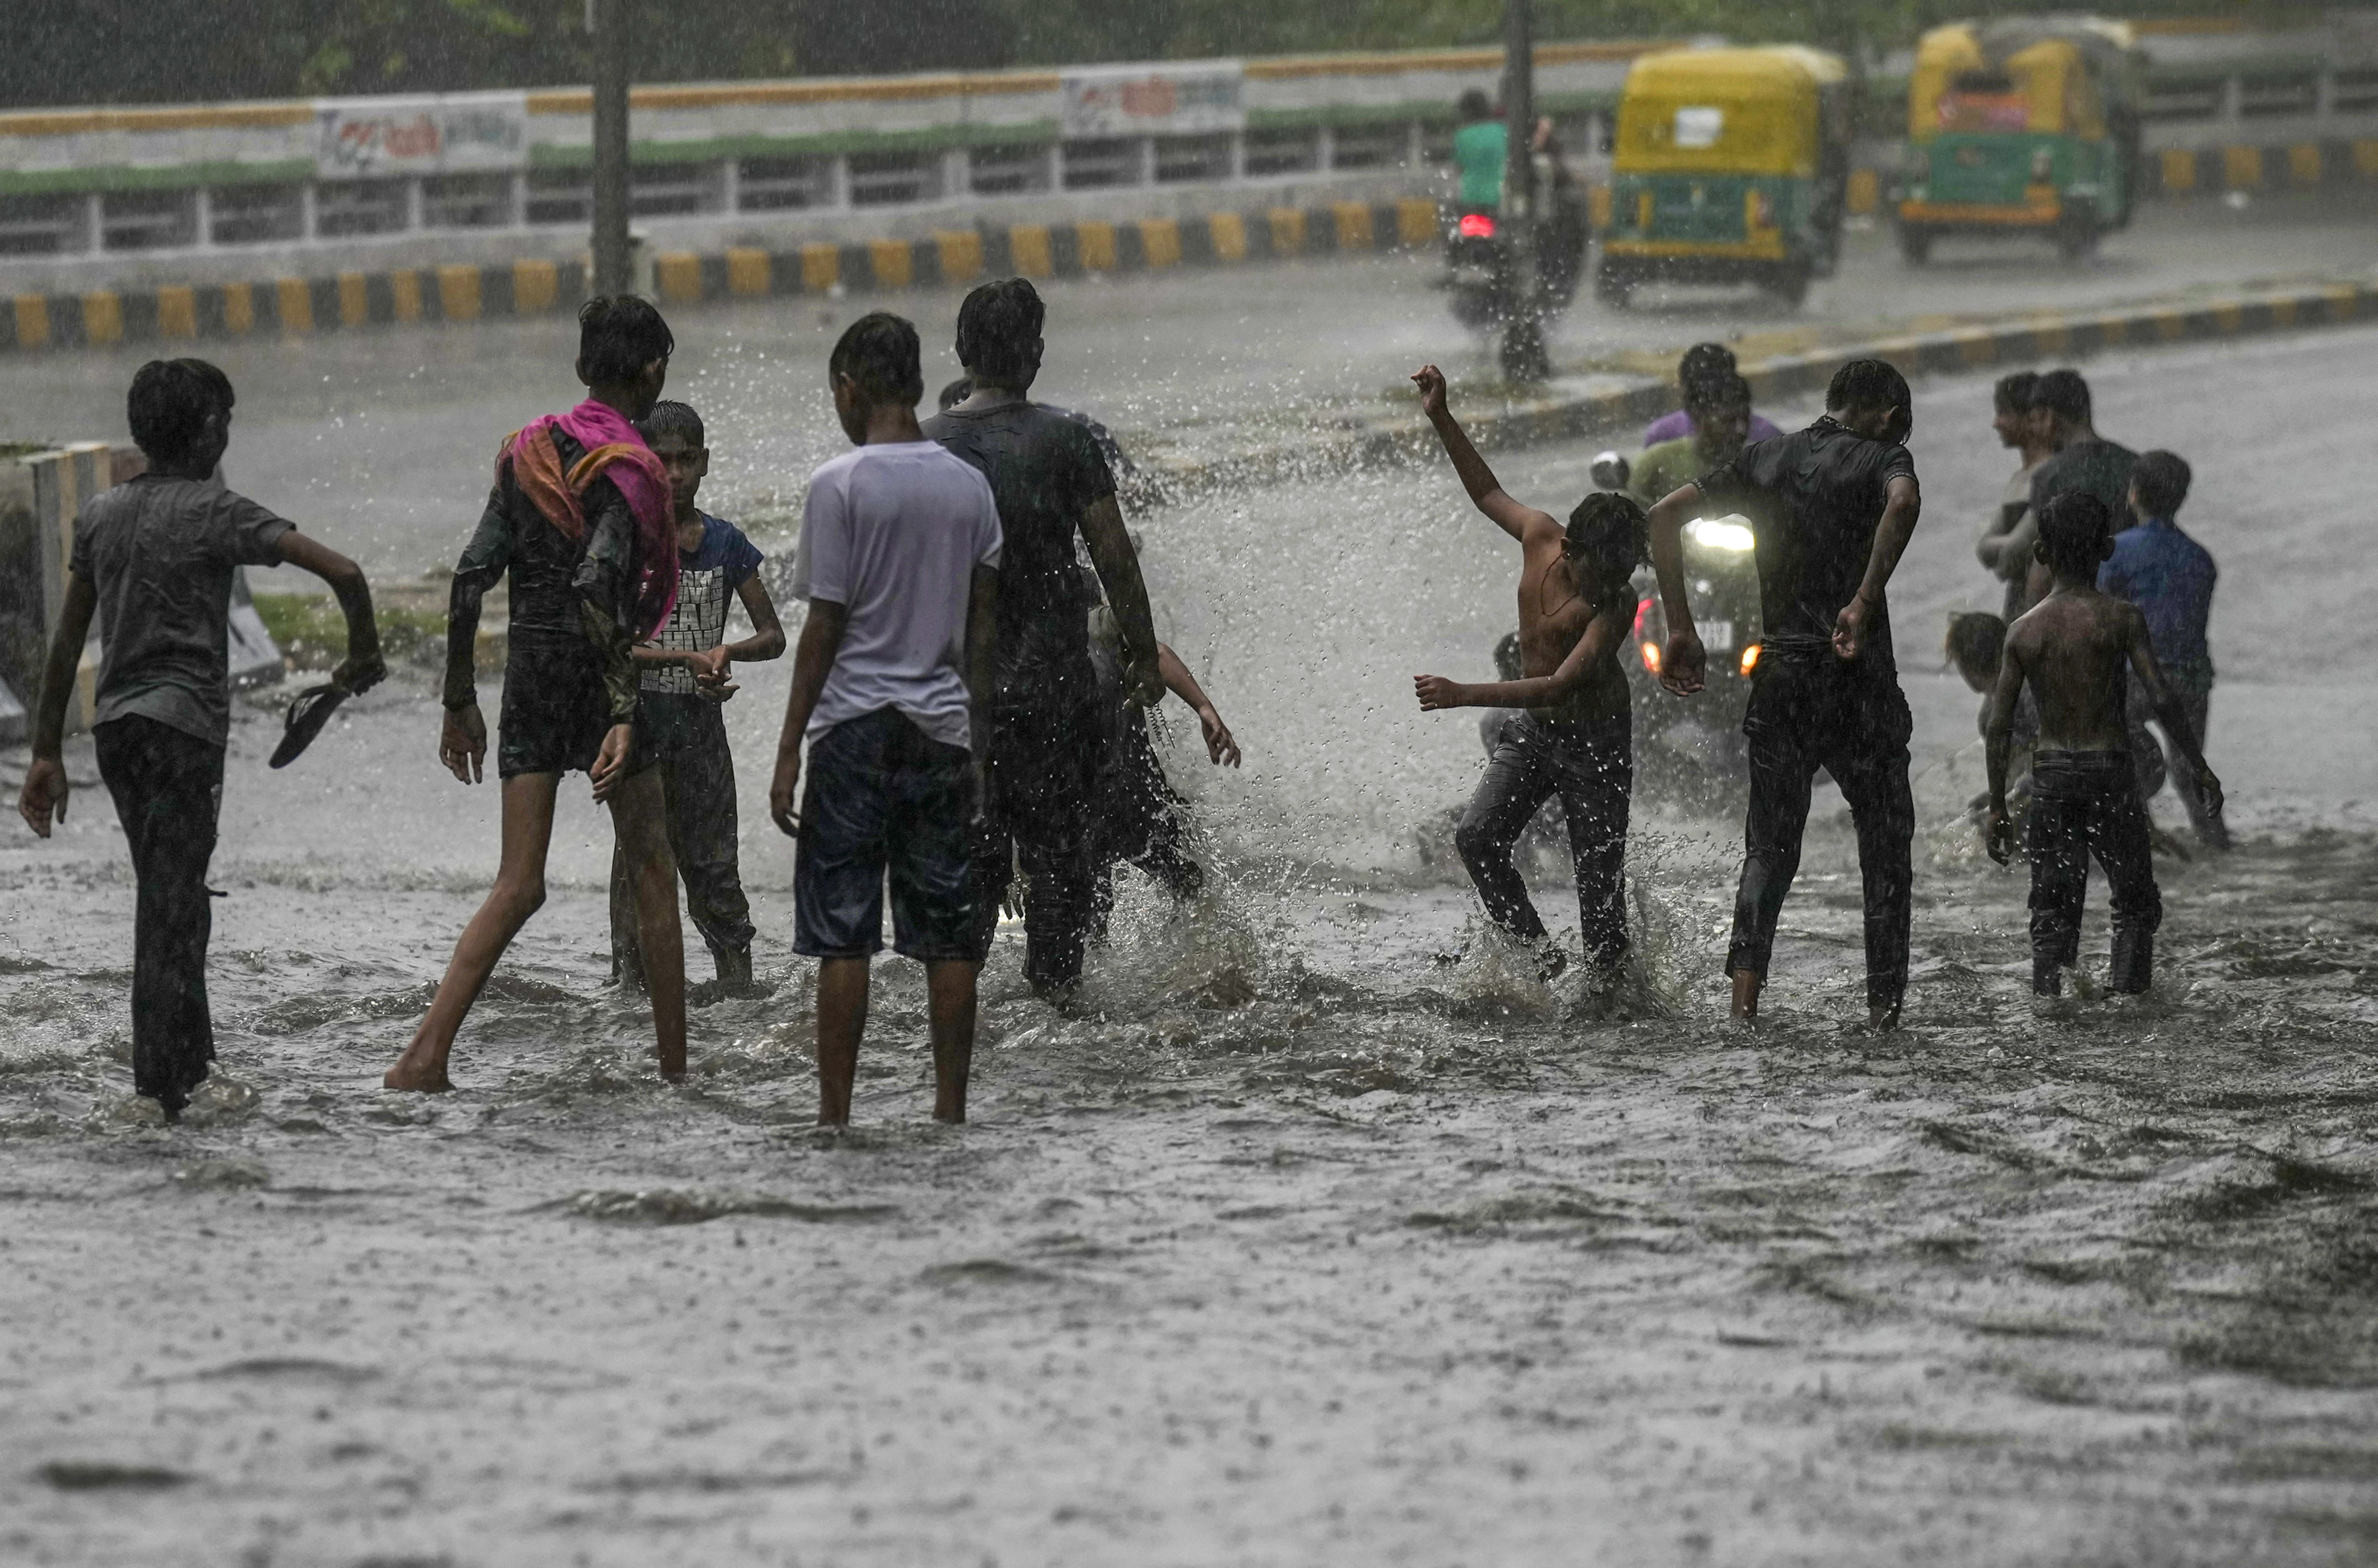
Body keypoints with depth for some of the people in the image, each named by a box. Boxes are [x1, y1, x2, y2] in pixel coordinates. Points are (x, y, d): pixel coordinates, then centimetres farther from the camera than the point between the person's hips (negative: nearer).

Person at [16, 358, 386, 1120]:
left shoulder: (99, 514, 12)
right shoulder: (216, 512, -6)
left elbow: (67, 643, 12)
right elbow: (342, 571, -13)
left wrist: (46, 755, 15)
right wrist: (364, 655, 4)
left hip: (114, 724, 6)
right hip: (183, 721, -6)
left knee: (170, 904, 17)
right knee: (172, 908, -6)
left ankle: (195, 1072, 23)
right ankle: (159, 1086, -9)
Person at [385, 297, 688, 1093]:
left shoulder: (526, 452, 8)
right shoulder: (627, 468, -10)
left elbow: (472, 577, 6)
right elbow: (597, 586, -23)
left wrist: (459, 703, 11)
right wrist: (624, 715, -25)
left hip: (529, 670, 5)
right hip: (598, 678, -5)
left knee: (518, 885, 4)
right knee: (653, 871, 10)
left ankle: (424, 1055, -11)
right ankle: (676, 1065, 14)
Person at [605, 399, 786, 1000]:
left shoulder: (725, 543, 6)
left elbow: (773, 635, 7)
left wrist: (728, 652, -14)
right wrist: (685, 659, -23)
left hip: (700, 718, 3)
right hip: (638, 715, -3)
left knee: (712, 857, 5)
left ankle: (735, 971, 9)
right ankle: (634, 975, 2)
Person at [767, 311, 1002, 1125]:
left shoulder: (841, 485, -8)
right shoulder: (970, 487, 7)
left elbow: (824, 627, -10)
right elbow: (982, 629, 10)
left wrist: (789, 749, -5)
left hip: (856, 725, -5)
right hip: (941, 725, 5)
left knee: (842, 935, -2)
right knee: (947, 936, 6)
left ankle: (834, 1115, -3)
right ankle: (951, 1111, 7)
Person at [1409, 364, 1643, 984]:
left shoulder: (1617, 604, -26)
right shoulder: (1539, 536, -9)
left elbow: (1564, 684, -35)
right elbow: (1489, 494, 13)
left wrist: (1466, 695, -43)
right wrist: (1442, 419, 7)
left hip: (1594, 740, -5)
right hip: (1531, 729, 6)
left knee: (1599, 876, -4)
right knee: (1477, 837, -12)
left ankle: (1610, 980, 10)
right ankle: (1537, 950, -4)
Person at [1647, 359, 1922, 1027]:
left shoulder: (1765, 458, 12)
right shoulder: (1882, 457, 0)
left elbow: (1664, 516, 6)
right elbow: (1903, 503, -26)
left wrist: (1681, 630, 5)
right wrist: (1864, 604, -24)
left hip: (1780, 675, 3)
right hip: (1858, 674, -3)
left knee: (1769, 845, 10)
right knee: (1885, 847, 9)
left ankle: (1745, 995, -8)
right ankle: (1885, 1006, 5)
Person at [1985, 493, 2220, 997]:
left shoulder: (2024, 631, 3)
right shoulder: (2120, 619, -7)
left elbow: (1999, 725, 2)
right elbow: (2162, 699, -13)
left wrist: (1998, 809, 8)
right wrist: (2199, 766, -2)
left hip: (2049, 774, 3)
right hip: (2109, 772, -3)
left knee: (2053, 917, 8)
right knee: (2136, 903, 9)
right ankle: (2126, 993, -5)